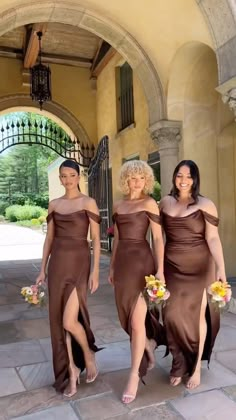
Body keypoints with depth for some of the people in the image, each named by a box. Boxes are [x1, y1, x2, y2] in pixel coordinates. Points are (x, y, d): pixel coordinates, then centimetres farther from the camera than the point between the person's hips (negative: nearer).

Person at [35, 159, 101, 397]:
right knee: (59, 320, 7)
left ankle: (88, 355, 22)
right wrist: (43, 269, 10)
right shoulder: (54, 205, 10)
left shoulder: (88, 203, -3)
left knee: (69, 320, -10)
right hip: (58, 263, 5)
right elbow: (49, 239, 12)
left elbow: (96, 240, -5)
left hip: (79, 262, -5)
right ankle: (71, 371, 25)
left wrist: (95, 271, -9)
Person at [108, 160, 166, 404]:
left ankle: (134, 375, 11)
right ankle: (149, 346, 43)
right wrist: (112, 267, 16)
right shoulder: (118, 206, 12)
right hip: (122, 263, 6)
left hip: (142, 263, -6)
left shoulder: (149, 203, -4)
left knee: (136, 320, -3)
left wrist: (160, 270, -13)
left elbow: (158, 238, -8)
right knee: (127, 316, 14)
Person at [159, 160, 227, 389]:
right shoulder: (165, 203, 5)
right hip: (172, 267, 3)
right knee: (172, 315, 4)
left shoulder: (205, 204, -6)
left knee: (197, 314, 5)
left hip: (199, 267, -3)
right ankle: (179, 364, 24)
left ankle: (196, 367, 24)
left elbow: (213, 239, -9)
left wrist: (221, 269, -17)